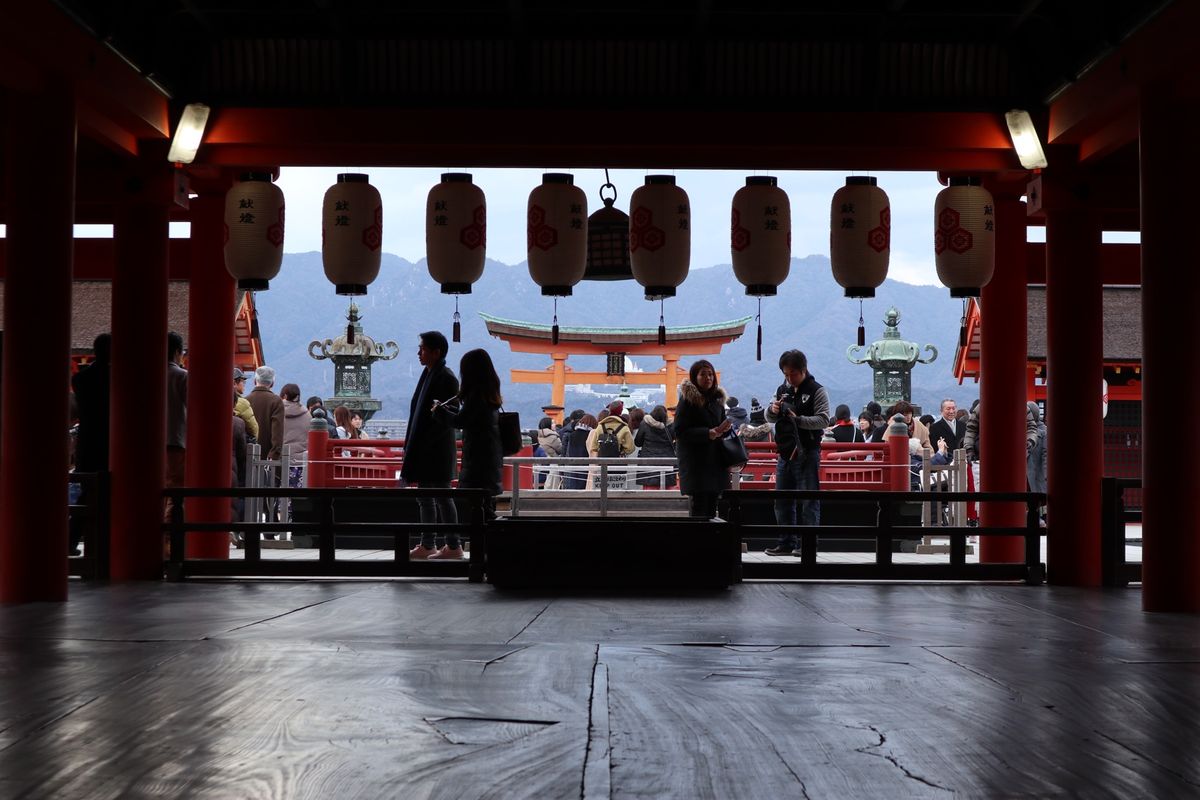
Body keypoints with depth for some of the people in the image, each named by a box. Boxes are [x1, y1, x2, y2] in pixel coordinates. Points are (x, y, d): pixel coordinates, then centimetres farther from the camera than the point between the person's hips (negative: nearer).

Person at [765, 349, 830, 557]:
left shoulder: (817, 391, -4)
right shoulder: (782, 390, 14)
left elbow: (823, 420, -13)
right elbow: (769, 418, 18)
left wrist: (798, 419, -24)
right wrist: (772, 410, -5)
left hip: (807, 454, -7)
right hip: (785, 453, 7)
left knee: (809, 501, -4)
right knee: (782, 501, 10)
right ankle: (786, 543, 17)